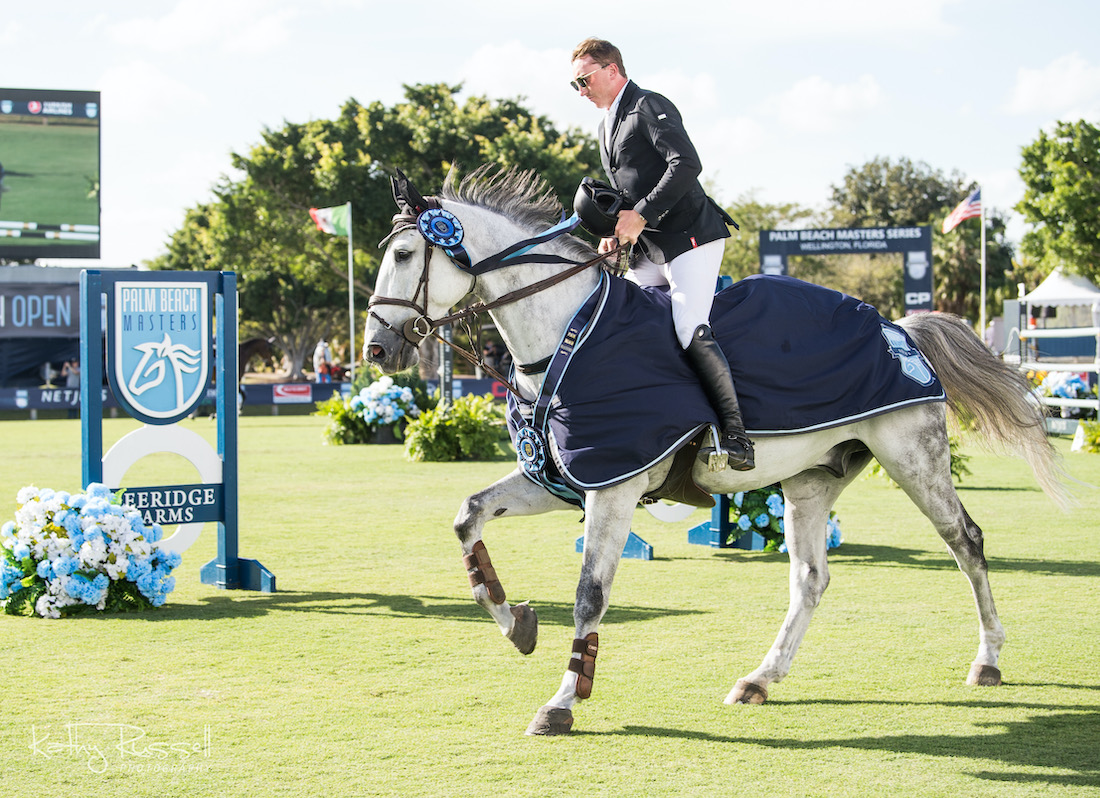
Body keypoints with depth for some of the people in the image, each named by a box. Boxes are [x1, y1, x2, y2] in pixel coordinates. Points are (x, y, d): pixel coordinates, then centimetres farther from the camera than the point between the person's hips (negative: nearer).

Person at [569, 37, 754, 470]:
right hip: (651, 250, 10)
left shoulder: (649, 107, -8)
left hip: (690, 236, -10)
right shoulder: (608, 126, 21)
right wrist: (615, 231, 8)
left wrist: (641, 215, -23)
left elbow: (686, 164, -21)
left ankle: (737, 438, -23)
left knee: (691, 329, -23)